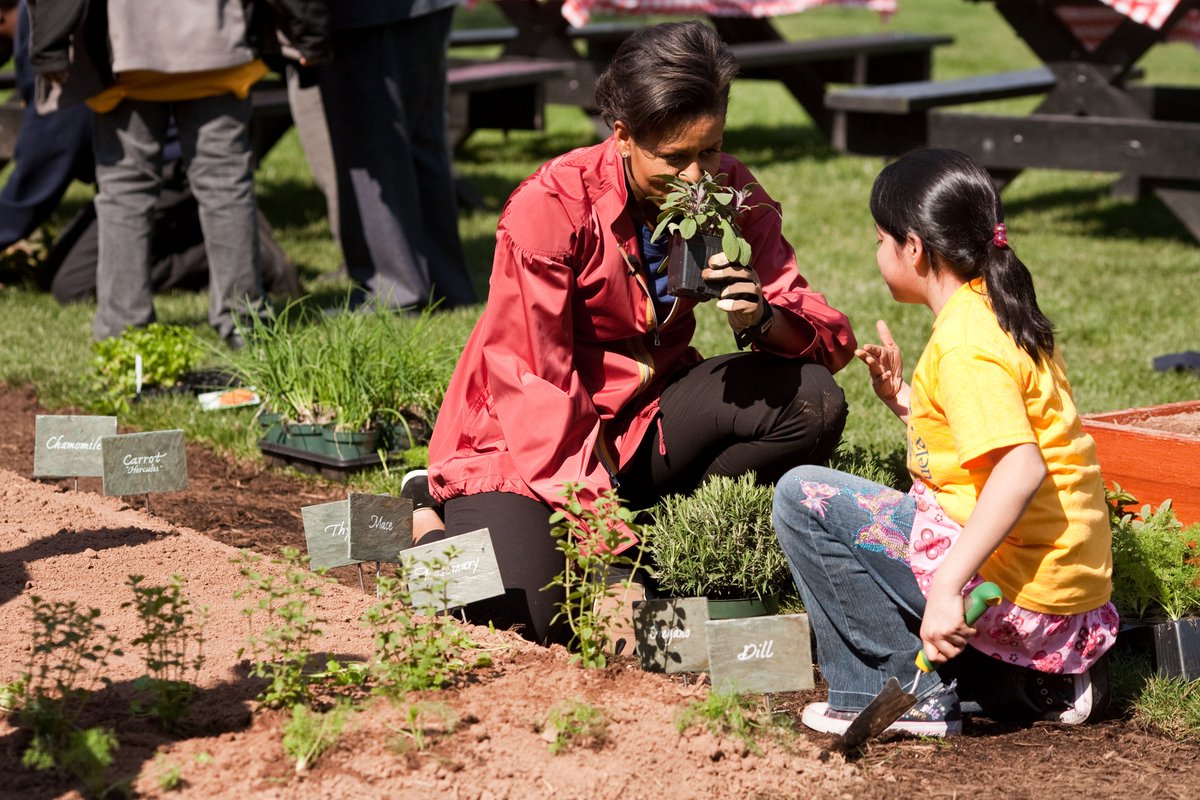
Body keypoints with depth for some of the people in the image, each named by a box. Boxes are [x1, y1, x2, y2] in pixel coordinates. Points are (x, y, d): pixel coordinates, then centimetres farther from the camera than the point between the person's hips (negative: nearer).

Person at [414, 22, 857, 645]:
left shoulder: (727, 192, -8)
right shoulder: (551, 205, -23)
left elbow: (831, 338, -9)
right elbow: (535, 384, -22)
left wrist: (761, 317, -34)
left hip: (639, 418, 5)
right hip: (521, 432, -5)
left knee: (811, 403, -17)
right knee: (532, 611, -27)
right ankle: (436, 526, 6)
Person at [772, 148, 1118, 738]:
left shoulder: (964, 346, -17)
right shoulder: (1000, 313, 12)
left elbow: (1021, 468, -29)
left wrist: (947, 586, -33)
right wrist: (902, 398, 13)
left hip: (1016, 589, -10)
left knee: (803, 497, -8)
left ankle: (907, 695, -6)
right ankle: (1044, 680, 17)